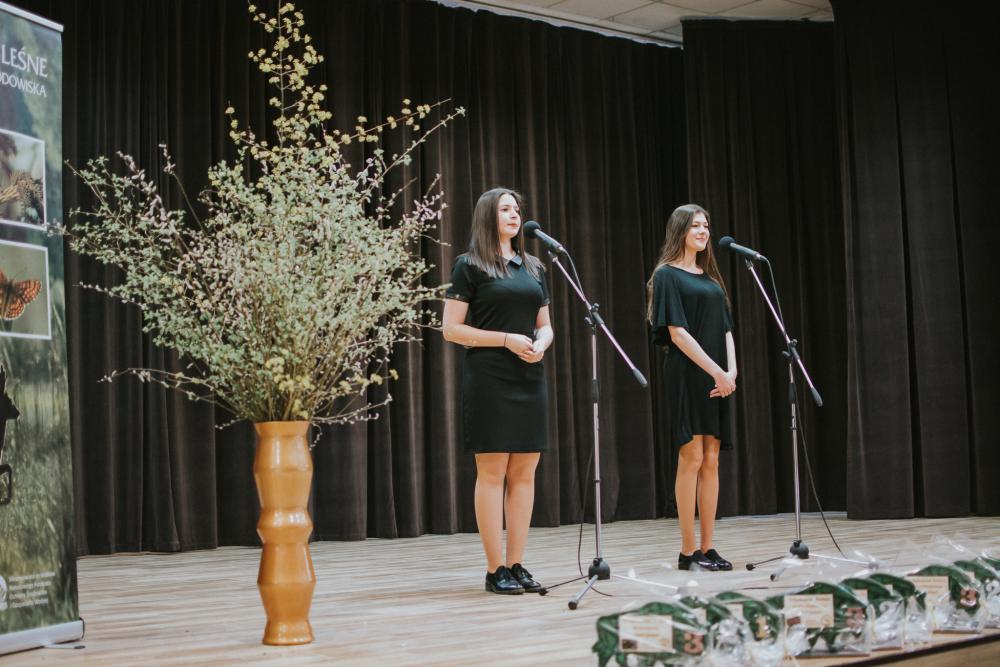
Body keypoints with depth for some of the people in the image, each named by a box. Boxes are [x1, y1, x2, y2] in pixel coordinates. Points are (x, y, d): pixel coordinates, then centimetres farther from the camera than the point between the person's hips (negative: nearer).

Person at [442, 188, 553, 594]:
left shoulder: (533, 268, 16)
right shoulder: (470, 266, 0)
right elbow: (451, 329, -6)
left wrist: (541, 343, -4)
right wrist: (507, 340, -14)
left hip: (529, 378, 6)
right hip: (488, 378, -6)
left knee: (524, 472, 4)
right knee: (492, 472, -5)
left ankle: (516, 564, 10)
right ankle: (495, 569, 0)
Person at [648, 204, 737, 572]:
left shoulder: (711, 278, 18)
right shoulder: (667, 275, -3)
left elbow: (726, 329, 14)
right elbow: (677, 332, -12)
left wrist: (731, 370, -3)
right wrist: (717, 372, -17)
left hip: (717, 379, 7)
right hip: (686, 375, -7)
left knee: (711, 461, 4)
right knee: (691, 458, -7)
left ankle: (708, 547, 8)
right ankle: (688, 551, -2)